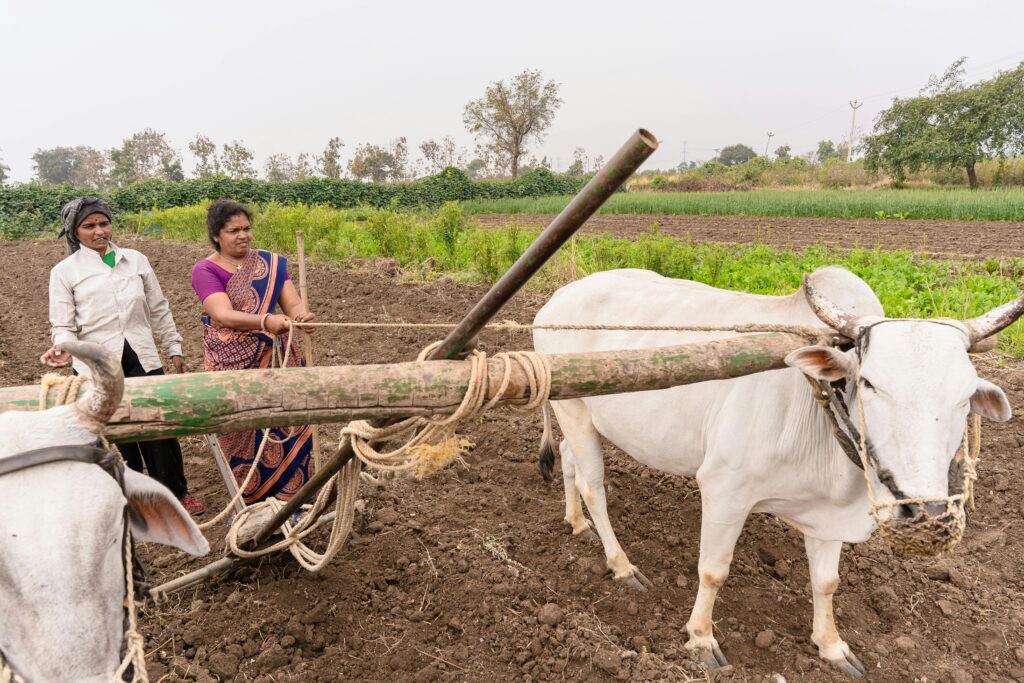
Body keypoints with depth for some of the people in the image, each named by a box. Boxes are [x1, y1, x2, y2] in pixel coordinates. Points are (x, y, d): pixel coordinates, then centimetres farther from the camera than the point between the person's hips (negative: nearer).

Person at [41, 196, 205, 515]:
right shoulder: (65, 271, 1)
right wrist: (63, 347, -23)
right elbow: (63, 324, -2)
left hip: (142, 358, 2)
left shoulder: (136, 260, 7)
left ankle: (176, 492, 22)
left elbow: (158, 310, 13)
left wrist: (174, 349, 14)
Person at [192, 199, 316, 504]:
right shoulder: (205, 270, -6)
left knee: (287, 426, 2)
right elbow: (224, 315, -21)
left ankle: (288, 499, 18)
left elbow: (292, 303, -4)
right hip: (234, 365, -3)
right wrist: (267, 321, -38)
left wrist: (302, 316, -29)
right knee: (243, 434, 5)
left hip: (277, 360, 3)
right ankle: (248, 503, 22)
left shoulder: (272, 264, 5)